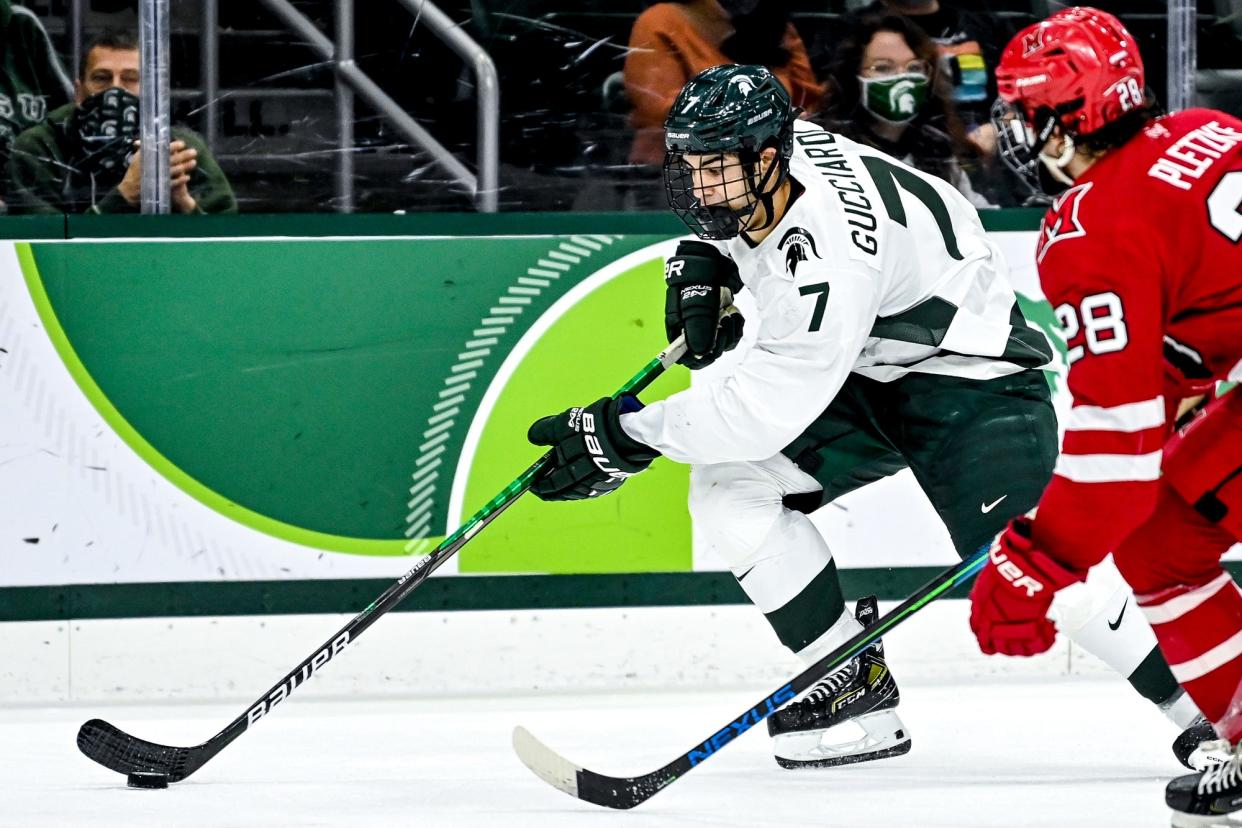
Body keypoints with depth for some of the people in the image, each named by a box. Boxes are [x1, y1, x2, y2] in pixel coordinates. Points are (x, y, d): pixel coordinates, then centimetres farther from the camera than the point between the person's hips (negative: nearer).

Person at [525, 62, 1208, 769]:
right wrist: (703, 263, -1)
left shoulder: (828, 258, -35)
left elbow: (771, 408, -36)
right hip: (867, 373, 10)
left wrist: (631, 435, -35)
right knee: (727, 484, -6)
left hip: (969, 375, -10)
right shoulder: (749, 163, -10)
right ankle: (858, 686, 0)